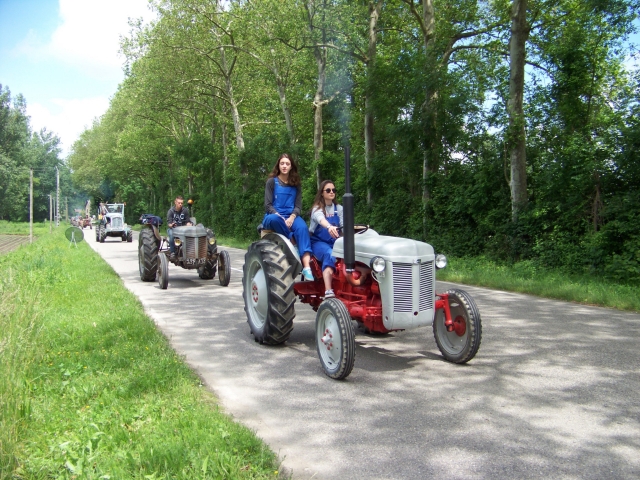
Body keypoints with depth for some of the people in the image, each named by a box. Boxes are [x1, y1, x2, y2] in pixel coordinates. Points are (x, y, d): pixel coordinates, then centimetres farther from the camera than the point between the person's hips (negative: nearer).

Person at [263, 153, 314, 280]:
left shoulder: (296, 184, 13)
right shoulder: (272, 182, 4)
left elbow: (298, 205, 6)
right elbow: (268, 205, -2)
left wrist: (292, 217, -15)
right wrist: (280, 217, -18)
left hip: (291, 217, 2)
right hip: (274, 216, -2)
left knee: (302, 227, -33)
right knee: (274, 219, -40)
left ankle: (306, 267, -47)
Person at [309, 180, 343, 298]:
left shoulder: (339, 209, 12)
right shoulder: (317, 208, -3)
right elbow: (320, 218, -28)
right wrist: (329, 227, -51)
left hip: (334, 242, 4)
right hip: (318, 242, -4)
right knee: (330, 254, -37)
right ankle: (328, 292, -48)